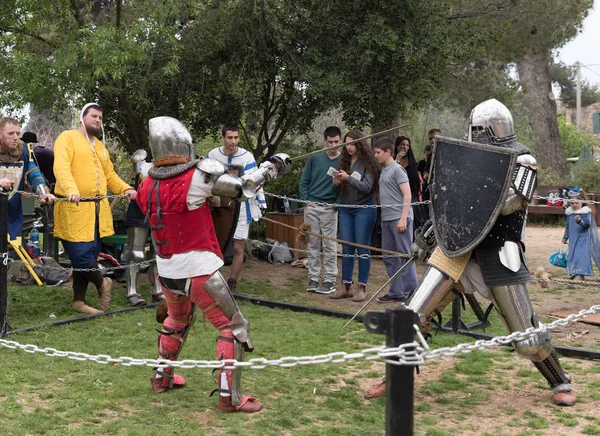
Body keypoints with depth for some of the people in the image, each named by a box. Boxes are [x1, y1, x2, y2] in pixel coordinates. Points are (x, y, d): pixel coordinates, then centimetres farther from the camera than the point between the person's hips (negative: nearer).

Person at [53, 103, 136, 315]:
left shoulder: (100, 147, 23)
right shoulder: (67, 138, -3)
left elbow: (110, 175, 23)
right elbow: (61, 167, -18)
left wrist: (126, 189, 3)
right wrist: (71, 190, -34)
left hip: (97, 209, 8)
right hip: (74, 208, -8)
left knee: (89, 257, 9)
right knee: (81, 256, -11)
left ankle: (79, 301, 19)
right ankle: (102, 283, 15)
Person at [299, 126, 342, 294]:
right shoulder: (315, 158, 5)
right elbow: (304, 181, 11)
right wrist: (306, 200, -1)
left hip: (329, 209, -2)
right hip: (311, 207, 3)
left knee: (329, 246, 0)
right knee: (313, 245, 7)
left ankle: (330, 280, 5)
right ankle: (313, 278, 14)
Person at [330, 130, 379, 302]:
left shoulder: (367, 163, -6)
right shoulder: (344, 162, 9)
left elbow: (367, 187, -15)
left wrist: (348, 178, -23)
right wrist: (336, 183, -8)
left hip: (364, 209, -5)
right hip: (346, 209, 5)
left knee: (362, 248, -1)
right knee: (347, 248, 6)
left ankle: (362, 288, 4)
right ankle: (346, 287, 12)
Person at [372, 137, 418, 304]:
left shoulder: (397, 169, -7)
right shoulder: (383, 171, 16)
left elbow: (407, 195, -13)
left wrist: (403, 218, -19)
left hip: (399, 219, -9)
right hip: (386, 219, 9)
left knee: (405, 255, -5)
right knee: (389, 257, 9)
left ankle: (410, 292, 0)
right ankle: (397, 292, 15)